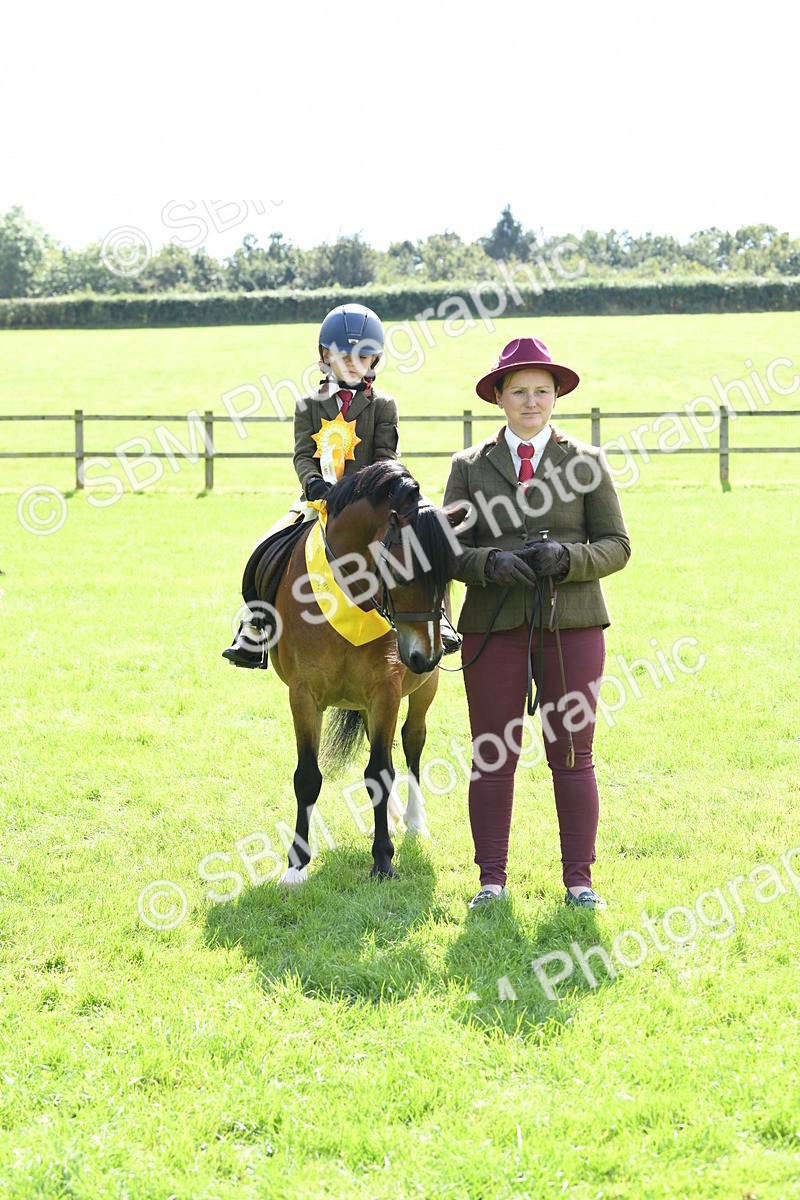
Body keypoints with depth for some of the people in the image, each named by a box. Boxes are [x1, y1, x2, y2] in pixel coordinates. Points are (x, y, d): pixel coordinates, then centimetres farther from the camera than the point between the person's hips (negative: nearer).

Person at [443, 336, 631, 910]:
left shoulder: (586, 462, 6)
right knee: (493, 757, 4)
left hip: (572, 625, 0)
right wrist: (490, 563, -16)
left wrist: (567, 558, -15)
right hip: (493, 626, 1)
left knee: (572, 756, 3)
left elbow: (616, 545, 3)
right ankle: (492, 880, 12)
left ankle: (579, 879, 12)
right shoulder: (470, 466, 7)